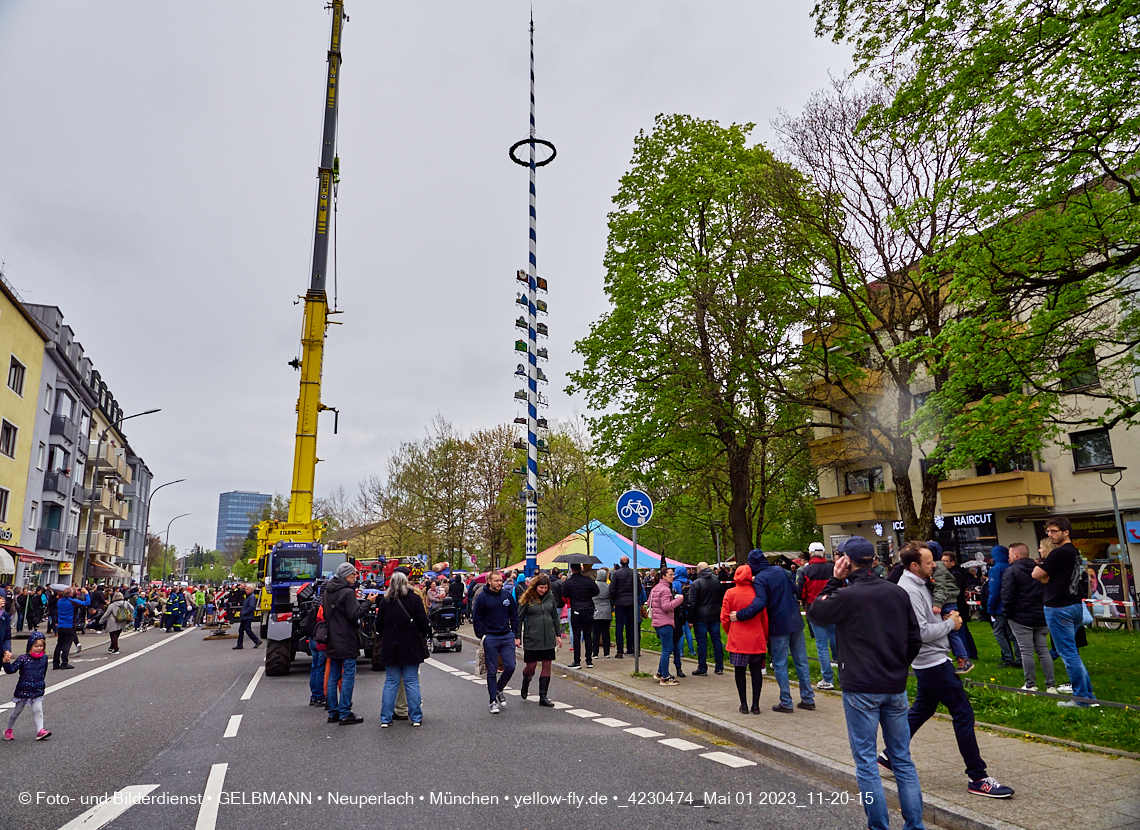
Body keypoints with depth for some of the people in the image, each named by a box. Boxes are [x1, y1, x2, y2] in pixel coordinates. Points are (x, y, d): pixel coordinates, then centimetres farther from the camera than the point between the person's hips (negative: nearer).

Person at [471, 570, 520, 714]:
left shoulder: (507, 595, 4)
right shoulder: (482, 597, -5)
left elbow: (514, 616, 10)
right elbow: (476, 619, -1)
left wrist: (517, 636, 5)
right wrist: (482, 637, -7)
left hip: (507, 637, 3)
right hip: (490, 638, -3)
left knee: (510, 666, -1)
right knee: (492, 671, 3)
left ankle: (499, 690, 24)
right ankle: (493, 701, 13)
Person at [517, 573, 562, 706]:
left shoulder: (550, 597, 5)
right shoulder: (527, 599, -5)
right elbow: (519, 618, -2)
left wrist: (558, 635, 12)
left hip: (548, 638, 3)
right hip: (532, 638, -3)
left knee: (547, 666, 2)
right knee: (531, 665, 3)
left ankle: (543, 696, 9)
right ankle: (525, 683, 36)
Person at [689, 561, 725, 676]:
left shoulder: (696, 583, -10)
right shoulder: (717, 582, 8)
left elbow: (692, 603, -11)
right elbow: (721, 600, 16)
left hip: (701, 617, -5)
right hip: (715, 616, 5)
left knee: (702, 642, 0)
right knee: (716, 640, 11)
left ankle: (702, 669, 4)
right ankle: (719, 667, 16)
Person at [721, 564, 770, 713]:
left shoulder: (730, 593, -6)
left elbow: (724, 618, -2)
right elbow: (765, 617, 3)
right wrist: (766, 636, 16)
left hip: (737, 639, -1)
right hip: (757, 639, 1)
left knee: (740, 671, 8)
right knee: (756, 670, 9)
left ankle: (744, 704, 10)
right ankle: (755, 705, 10)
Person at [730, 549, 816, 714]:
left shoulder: (759, 579, -15)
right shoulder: (780, 571, 6)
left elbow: (760, 603, -27)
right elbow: (794, 589, 16)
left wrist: (740, 615, -24)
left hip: (778, 625, -6)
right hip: (796, 621, 6)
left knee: (780, 665, 4)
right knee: (801, 661, 13)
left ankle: (786, 703, 7)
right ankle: (808, 699, 19)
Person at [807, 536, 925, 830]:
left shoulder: (847, 596, -15)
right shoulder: (898, 593, 1)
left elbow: (815, 613, 2)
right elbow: (915, 640, 7)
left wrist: (834, 581, -2)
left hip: (861, 690, -5)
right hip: (895, 688, 5)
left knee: (866, 761, 5)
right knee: (903, 760, 16)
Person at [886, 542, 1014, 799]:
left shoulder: (915, 585, 10)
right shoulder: (910, 590, -22)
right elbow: (922, 632, -25)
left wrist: (944, 617, 6)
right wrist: (951, 624, -12)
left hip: (927, 663, 11)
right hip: (934, 662, -11)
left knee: (921, 710, 21)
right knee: (964, 715, -4)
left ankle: (890, 755, 28)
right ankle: (978, 778, 4)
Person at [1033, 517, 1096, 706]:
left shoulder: (1060, 553, -19)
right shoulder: (1074, 552, 12)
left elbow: (1036, 574, -17)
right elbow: (1046, 578, 16)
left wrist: (1041, 563, 0)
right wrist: (1045, 576, -2)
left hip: (1059, 609, -10)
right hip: (1075, 605, 10)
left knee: (1068, 653, -3)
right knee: (1072, 652, 19)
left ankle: (1081, 698, 3)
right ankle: (1088, 693, 23)